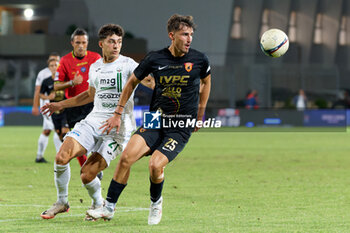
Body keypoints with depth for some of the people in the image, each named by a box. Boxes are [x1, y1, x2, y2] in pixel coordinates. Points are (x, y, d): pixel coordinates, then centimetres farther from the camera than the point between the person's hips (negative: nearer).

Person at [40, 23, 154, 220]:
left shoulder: (127, 65, -4)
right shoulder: (95, 68, 15)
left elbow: (148, 80, -18)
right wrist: (60, 105, 35)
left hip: (118, 128, -5)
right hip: (94, 121, 5)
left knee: (87, 174, -13)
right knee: (62, 157, -15)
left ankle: (99, 204, 18)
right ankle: (62, 202, 6)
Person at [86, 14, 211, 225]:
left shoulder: (199, 60, -5)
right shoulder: (155, 59, -3)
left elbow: (206, 81, 17)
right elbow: (132, 82, 12)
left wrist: (200, 115, 17)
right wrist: (118, 114, 11)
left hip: (182, 127, -2)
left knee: (155, 165, -20)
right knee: (126, 157, -16)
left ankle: (156, 202, 11)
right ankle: (109, 207, -3)